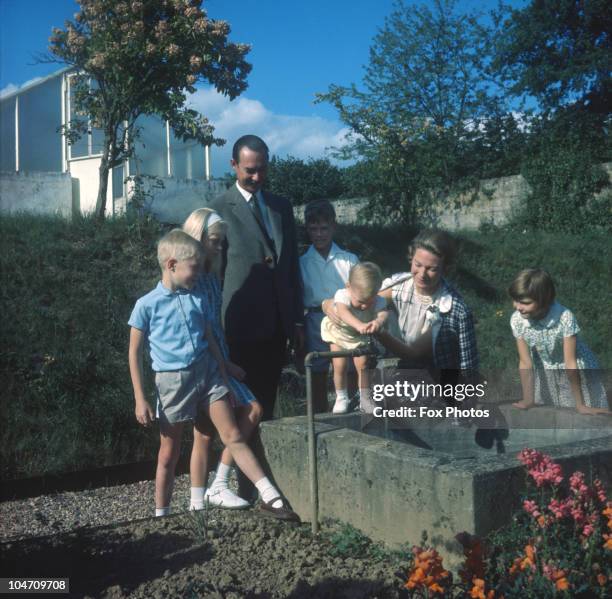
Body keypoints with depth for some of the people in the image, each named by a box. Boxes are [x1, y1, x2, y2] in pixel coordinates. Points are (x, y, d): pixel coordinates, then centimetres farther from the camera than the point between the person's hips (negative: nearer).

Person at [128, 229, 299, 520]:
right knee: (169, 452, 7)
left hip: (207, 373, 4)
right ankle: (161, 515, 22)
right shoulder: (147, 304, -7)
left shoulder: (199, 298, 6)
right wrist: (140, 399, -8)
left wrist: (225, 378, 13)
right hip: (173, 379, -3)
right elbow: (135, 353, -4)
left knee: (233, 437, 2)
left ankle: (271, 498, 3)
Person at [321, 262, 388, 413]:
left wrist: (379, 321, -73)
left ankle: (365, 399, 11)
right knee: (339, 366, -5)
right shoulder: (342, 295, -38)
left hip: (360, 336, 2)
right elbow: (343, 312, -58)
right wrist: (359, 325, -76)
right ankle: (341, 398, 15)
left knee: (362, 365, -6)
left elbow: (383, 312, -48)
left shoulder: (377, 301, -29)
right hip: (339, 333, -1)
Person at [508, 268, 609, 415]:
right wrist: (528, 400, -15)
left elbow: (570, 362, -28)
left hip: (575, 370, -2)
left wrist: (580, 405, -23)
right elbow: (525, 362, -16)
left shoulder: (565, 317, -33)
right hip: (545, 373, 3)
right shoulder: (517, 320, -24)